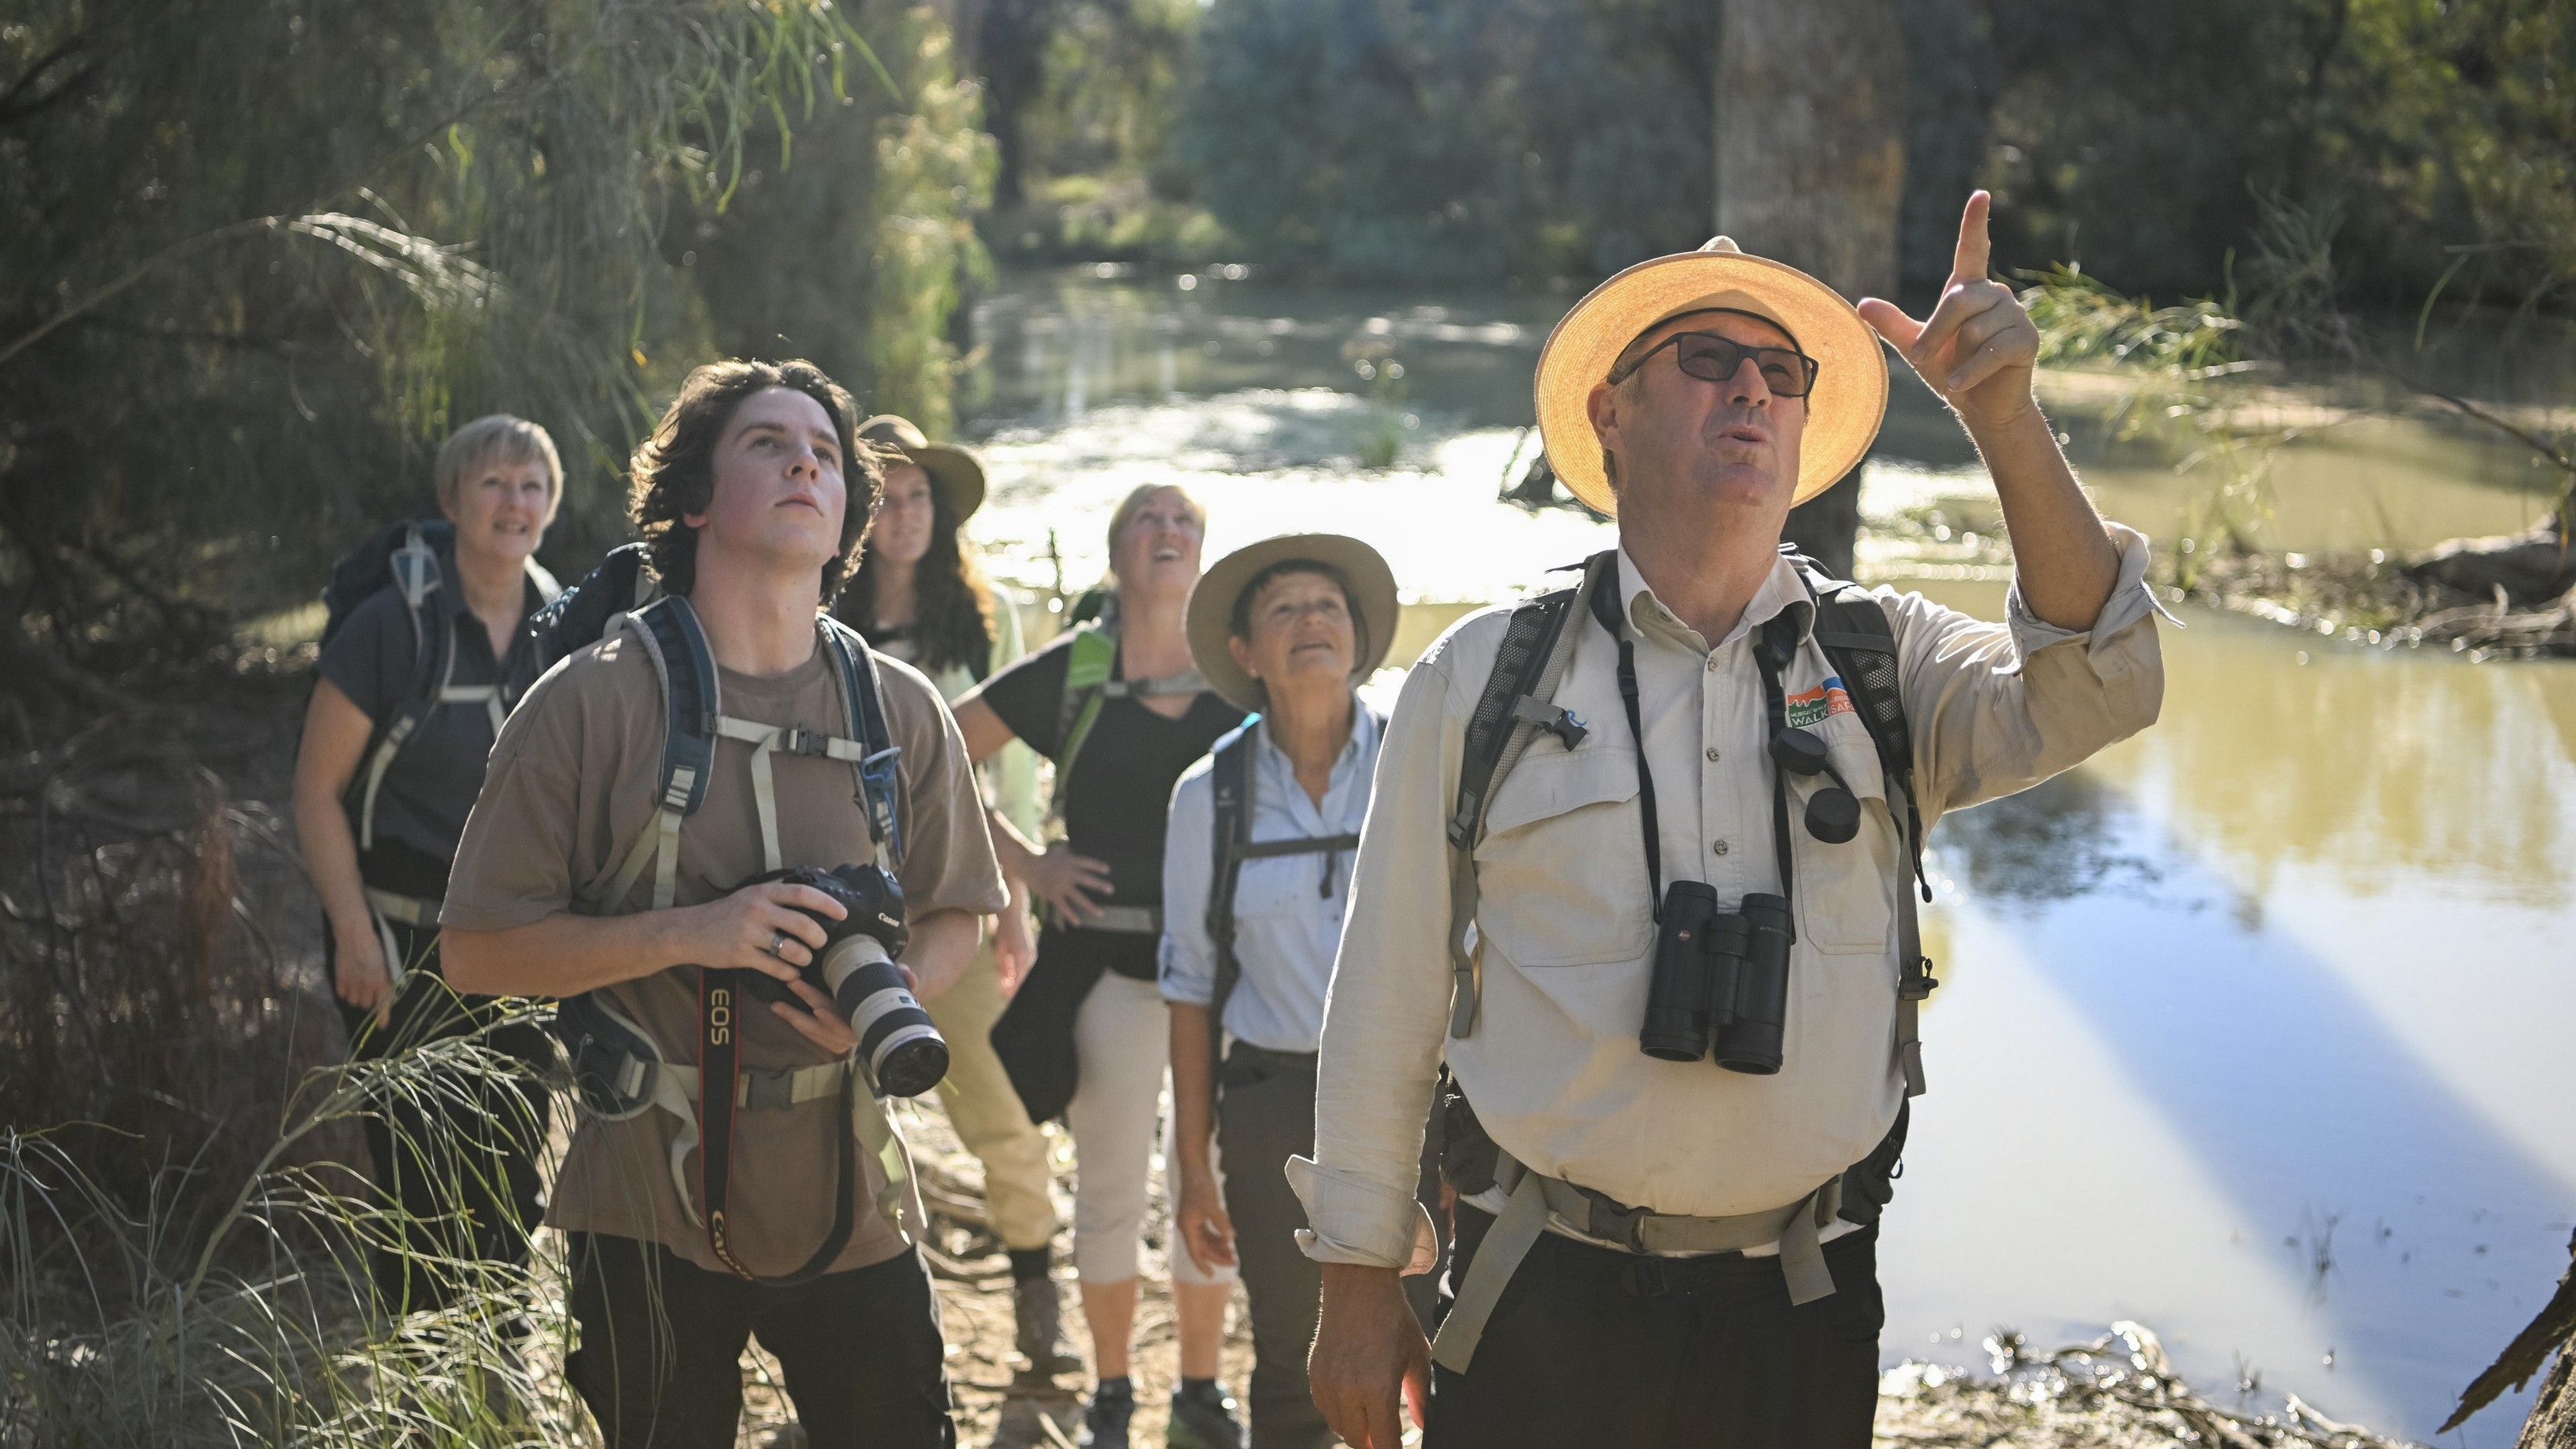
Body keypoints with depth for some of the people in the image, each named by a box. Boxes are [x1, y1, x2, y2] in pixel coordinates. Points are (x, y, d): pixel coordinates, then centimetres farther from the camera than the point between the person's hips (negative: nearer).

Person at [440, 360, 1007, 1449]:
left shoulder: (900, 712, 3)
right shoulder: (592, 703, -7)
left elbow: (955, 916, 13)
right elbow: (478, 951, -7)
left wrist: (891, 1002, -9)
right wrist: (686, 932, -20)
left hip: (848, 1195, 3)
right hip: (651, 1205, -3)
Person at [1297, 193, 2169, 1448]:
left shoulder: (1883, 663, 5)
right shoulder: (1481, 680, 1)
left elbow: (2093, 689, -14)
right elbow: (1388, 994, 4)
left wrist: (2003, 413, -23)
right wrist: (1360, 1283, 5)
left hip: (1803, 1317, 1)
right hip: (1544, 1313, -1)